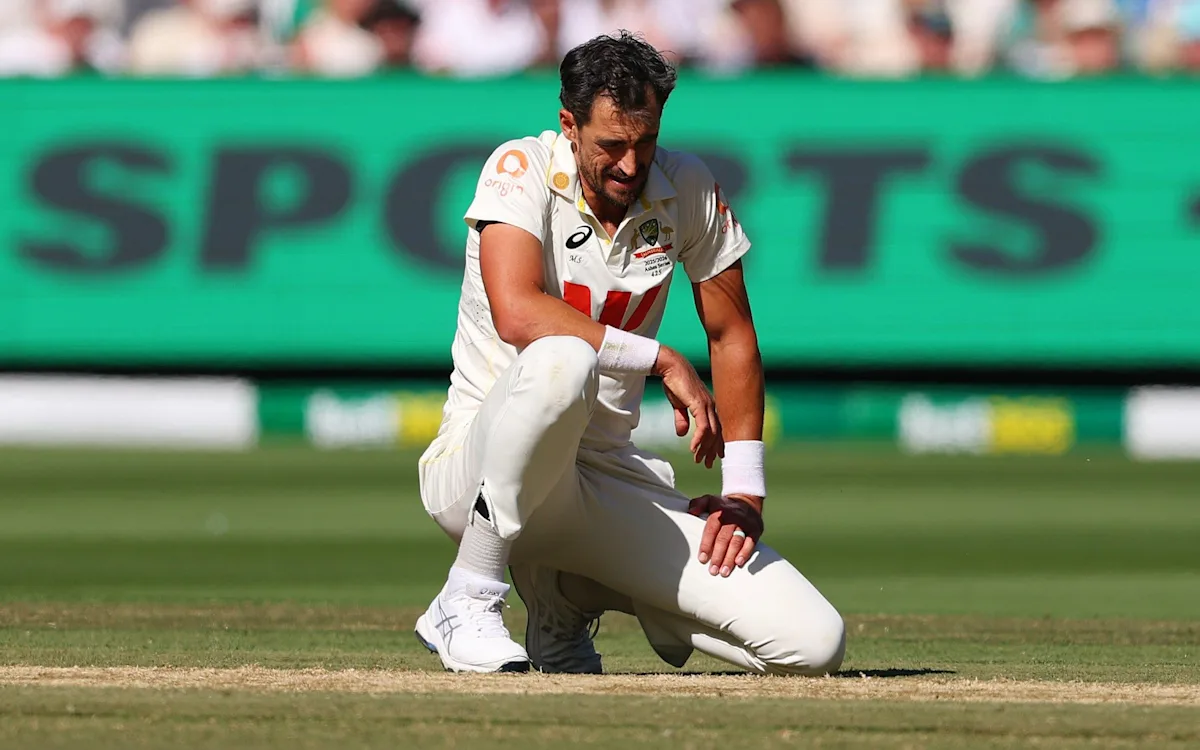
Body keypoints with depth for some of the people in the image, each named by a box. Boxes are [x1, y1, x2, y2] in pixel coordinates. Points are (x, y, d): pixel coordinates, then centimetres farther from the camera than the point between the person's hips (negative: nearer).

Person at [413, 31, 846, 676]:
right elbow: (517, 314, -28)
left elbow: (732, 336, 10)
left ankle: (571, 599, 13)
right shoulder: (523, 171, -11)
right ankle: (468, 601, -24)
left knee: (813, 643, -11)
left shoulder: (686, 189, 3)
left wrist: (744, 493, 2)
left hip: (611, 478, 5)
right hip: (476, 471, -5)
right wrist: (664, 361, -26)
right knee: (561, 362, -41)